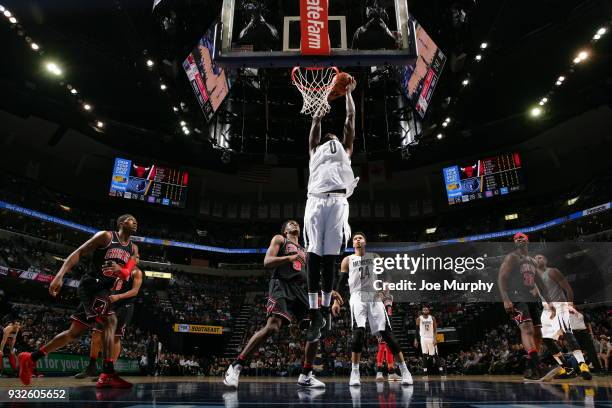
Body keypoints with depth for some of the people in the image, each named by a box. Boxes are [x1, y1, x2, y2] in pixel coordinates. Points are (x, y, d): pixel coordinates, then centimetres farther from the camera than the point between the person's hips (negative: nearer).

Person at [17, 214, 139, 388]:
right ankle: (108, 375, -28)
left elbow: (127, 275, 4)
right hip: (91, 284, -8)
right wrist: (60, 275, -19)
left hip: (104, 290, 8)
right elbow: (78, 253, -8)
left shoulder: (133, 249, 11)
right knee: (110, 320, -24)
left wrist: (121, 271, -21)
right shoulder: (106, 236, -6)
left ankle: (31, 358, 26)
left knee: (75, 332, 12)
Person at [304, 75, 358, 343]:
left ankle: (326, 310, 8)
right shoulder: (315, 150, 31)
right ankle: (316, 316, -8)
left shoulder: (345, 150, 31)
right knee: (313, 257, -7)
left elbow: (350, 118, 33)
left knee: (330, 258, -1)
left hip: (337, 202, 0)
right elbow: (317, 120, 35)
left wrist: (348, 93, 42)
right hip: (315, 201, 0)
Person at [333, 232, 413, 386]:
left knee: (386, 332, -5)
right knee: (359, 332, -18)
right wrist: (336, 301, 2)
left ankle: (404, 370, 2)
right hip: (358, 298, -1)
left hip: (374, 297, 1)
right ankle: (355, 372, -10)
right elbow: (341, 282, 10)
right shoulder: (348, 260, 14)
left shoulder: (375, 257, 16)